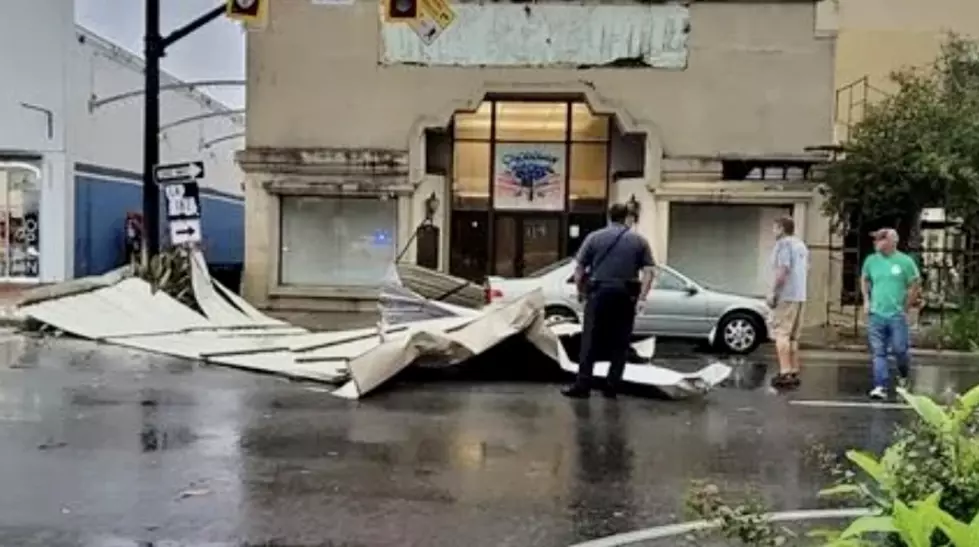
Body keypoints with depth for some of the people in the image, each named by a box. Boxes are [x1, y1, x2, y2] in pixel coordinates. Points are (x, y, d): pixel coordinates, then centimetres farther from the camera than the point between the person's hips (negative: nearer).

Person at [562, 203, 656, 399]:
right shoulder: (639, 240, 7)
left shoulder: (594, 237, 4)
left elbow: (579, 268, 1)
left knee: (590, 342, 2)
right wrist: (641, 298, -4)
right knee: (620, 343, 7)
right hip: (626, 296, 1)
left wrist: (580, 291, 13)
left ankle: (582, 386, 0)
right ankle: (611, 387, 8)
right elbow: (649, 271, -3)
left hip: (599, 293, -1)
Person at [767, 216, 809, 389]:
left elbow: (783, 269, -19)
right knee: (793, 336, 13)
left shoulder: (783, 244, -10)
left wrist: (773, 292, -16)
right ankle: (795, 372, 15)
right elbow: (806, 270, 22)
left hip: (786, 295, -9)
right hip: (800, 295, 9)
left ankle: (785, 372, -16)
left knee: (781, 334, -10)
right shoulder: (801, 245, 19)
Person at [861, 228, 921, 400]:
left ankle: (904, 375, 32)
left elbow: (916, 286, 2)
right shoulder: (871, 260, 4)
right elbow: (864, 280, 20)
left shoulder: (905, 261, -4)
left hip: (897, 315, -2)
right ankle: (881, 387, 1)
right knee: (878, 352, 0)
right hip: (876, 315, 2)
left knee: (900, 350, 2)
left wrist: (906, 307, 0)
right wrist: (866, 300, 10)